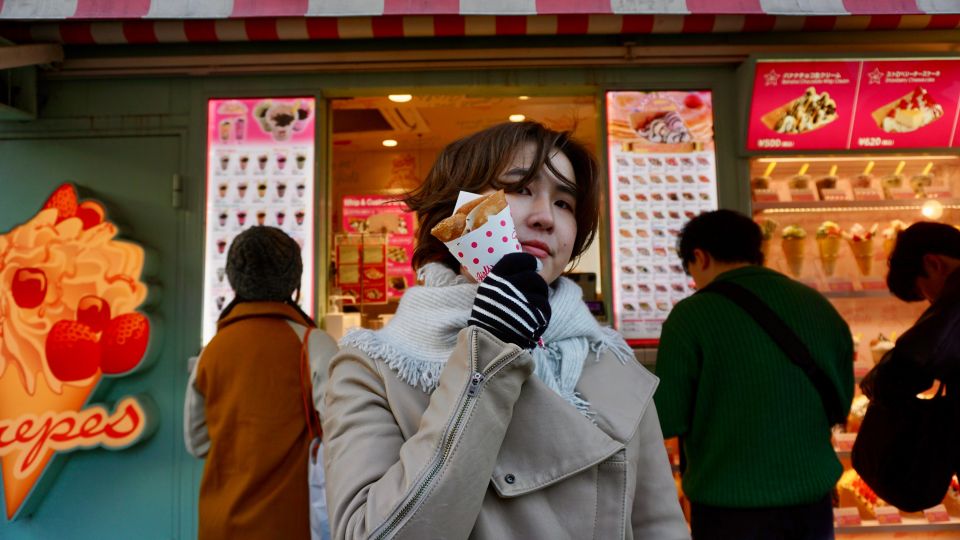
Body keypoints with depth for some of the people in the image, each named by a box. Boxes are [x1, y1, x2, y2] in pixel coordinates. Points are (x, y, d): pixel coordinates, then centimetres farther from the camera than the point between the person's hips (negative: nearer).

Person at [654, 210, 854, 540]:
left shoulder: (691, 315, -14)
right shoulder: (820, 306, 1)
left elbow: (667, 420, -12)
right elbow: (841, 403, 11)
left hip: (730, 508, -4)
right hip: (813, 501, 5)